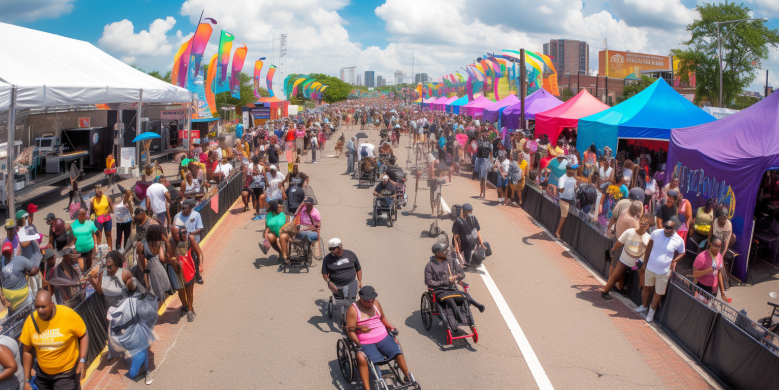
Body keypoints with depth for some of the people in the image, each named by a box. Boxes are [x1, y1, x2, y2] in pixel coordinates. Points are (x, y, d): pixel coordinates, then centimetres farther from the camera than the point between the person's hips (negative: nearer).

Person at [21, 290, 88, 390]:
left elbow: (83, 335, -8)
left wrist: (82, 361, -18)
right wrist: (27, 380, 2)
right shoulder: (31, 320, -11)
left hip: (67, 372, -4)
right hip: (42, 372, 4)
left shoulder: (68, 314, -21)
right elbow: (27, 351, 0)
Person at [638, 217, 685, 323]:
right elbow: (649, 247, 4)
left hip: (663, 272, -2)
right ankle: (644, 306, 43)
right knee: (646, 287, 19)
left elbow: (682, 253, 6)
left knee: (658, 292, 12)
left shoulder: (679, 241, -15)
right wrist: (645, 263, 8)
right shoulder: (656, 233, -11)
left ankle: (652, 310, 35)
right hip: (650, 268, 2)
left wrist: (674, 261, -11)